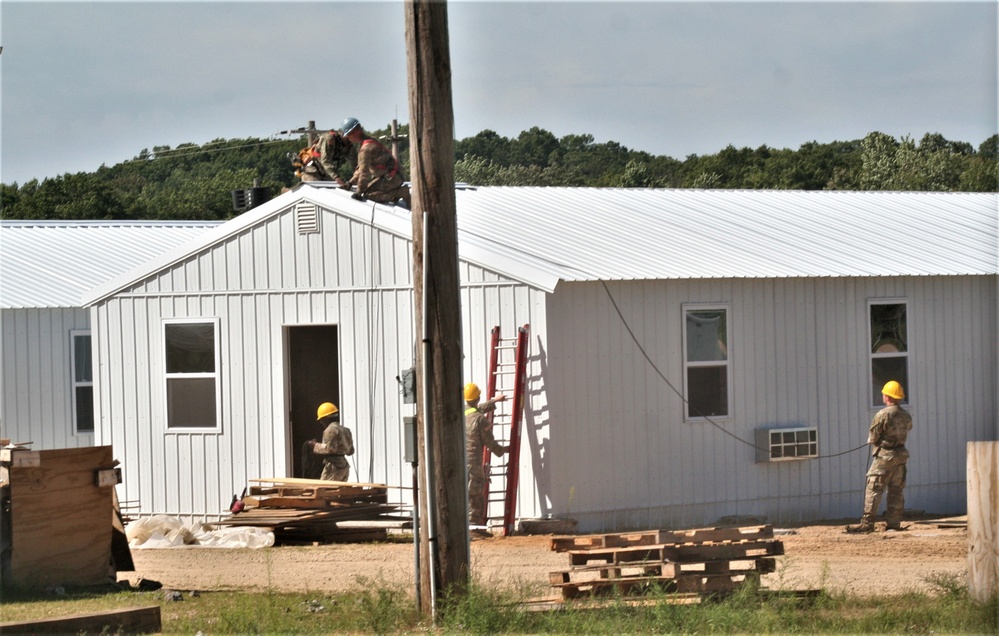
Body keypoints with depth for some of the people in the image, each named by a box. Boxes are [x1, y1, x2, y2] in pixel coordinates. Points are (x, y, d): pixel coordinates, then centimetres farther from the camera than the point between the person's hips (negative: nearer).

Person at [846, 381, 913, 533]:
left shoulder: (883, 415, -15)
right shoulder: (906, 416, 5)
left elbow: (872, 438, -10)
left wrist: (873, 441, 12)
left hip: (884, 456, -6)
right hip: (901, 455, 6)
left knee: (874, 489, -4)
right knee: (896, 491, 10)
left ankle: (867, 523, -8)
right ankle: (894, 523, 9)